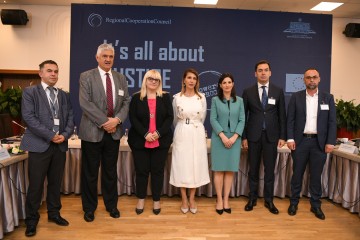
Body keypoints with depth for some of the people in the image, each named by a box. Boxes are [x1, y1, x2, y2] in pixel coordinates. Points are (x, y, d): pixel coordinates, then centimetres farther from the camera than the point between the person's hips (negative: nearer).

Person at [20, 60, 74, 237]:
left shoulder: (64, 95, 14)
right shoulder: (30, 92, 1)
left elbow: (70, 118, 9)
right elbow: (29, 117, -10)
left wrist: (65, 135, -9)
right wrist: (50, 136, -16)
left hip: (60, 145, 4)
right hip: (40, 145, -4)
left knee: (56, 182, 13)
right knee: (35, 184, 2)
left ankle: (54, 213, 29)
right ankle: (31, 219, 18)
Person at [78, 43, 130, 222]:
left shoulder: (121, 78, 11)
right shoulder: (86, 77, -2)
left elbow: (126, 102, 6)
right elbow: (85, 103, -13)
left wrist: (117, 119, -12)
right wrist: (104, 121, -17)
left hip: (114, 131, 4)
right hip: (92, 131, -3)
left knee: (111, 171, 14)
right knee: (90, 172, 7)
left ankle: (111, 205, 29)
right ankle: (89, 208, 24)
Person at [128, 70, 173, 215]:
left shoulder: (165, 97, 5)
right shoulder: (136, 98, 3)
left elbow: (169, 117, -1)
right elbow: (133, 118, -4)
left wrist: (158, 133, -14)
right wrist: (145, 134, -15)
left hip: (161, 141, 1)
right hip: (140, 141, 0)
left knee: (158, 171, 7)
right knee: (141, 171, 7)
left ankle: (156, 200, 21)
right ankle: (141, 199, 25)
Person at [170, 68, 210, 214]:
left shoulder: (202, 97, 1)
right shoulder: (177, 98, -1)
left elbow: (202, 118, 12)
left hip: (197, 134, 1)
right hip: (182, 134, -1)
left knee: (196, 165, 5)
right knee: (181, 166, 3)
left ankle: (192, 198, 19)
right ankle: (184, 199, 17)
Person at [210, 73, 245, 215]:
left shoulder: (239, 101, 7)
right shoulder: (215, 100, 2)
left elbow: (242, 120, 2)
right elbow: (213, 119, -4)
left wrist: (234, 137, -10)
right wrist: (222, 136, -14)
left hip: (234, 138, 2)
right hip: (219, 138, -2)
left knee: (230, 170, 5)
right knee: (219, 169, 1)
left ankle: (226, 200, 14)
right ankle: (219, 200, 10)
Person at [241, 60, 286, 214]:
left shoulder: (278, 91, 4)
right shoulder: (248, 92, 2)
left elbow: (282, 115, 5)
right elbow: (244, 115, 2)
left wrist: (282, 136, 0)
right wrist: (243, 137, -2)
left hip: (271, 136, 1)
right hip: (253, 136, 0)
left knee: (270, 169, 6)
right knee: (253, 169, 8)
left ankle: (269, 200, 20)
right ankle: (252, 198, 22)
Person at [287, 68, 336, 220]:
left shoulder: (328, 98, 5)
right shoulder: (296, 97, 2)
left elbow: (332, 122, 2)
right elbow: (290, 120, 0)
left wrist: (330, 142, -5)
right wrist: (290, 139, -9)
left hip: (319, 142, 1)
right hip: (300, 141, -1)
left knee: (316, 175, 8)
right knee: (297, 173, 7)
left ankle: (316, 205, 21)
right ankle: (294, 202, 20)